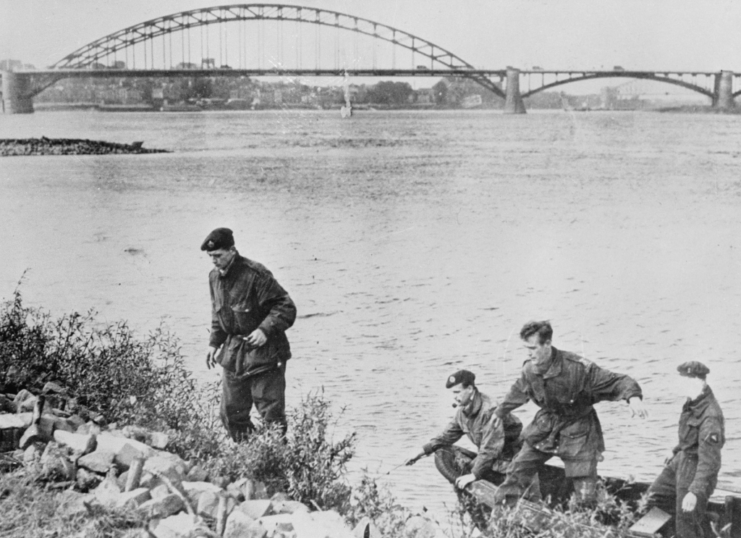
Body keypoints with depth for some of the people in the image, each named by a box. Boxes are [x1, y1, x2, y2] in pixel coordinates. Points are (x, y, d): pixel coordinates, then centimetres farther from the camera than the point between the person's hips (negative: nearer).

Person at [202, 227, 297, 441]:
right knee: (231, 413, 9)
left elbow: (286, 308, -16)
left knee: (271, 413, -4)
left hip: (264, 353, -7)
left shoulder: (255, 275, -19)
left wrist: (265, 330, -26)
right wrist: (214, 343, 11)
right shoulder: (214, 277, 5)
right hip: (233, 354, 7)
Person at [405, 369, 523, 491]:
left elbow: (490, 449, -28)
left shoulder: (489, 411, -25)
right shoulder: (462, 411, 2)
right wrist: (421, 452, 1)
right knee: (442, 452, -2)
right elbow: (447, 436, 11)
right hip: (486, 458, 8)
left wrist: (474, 475, -29)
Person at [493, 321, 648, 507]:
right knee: (515, 476, 0)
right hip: (545, 428, 5)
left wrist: (634, 397, -48)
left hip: (578, 431, -5)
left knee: (586, 498, -7)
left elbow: (618, 381, -26)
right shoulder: (529, 369, -8)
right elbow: (517, 393, 16)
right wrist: (499, 412, 32)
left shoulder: (577, 367, -26)